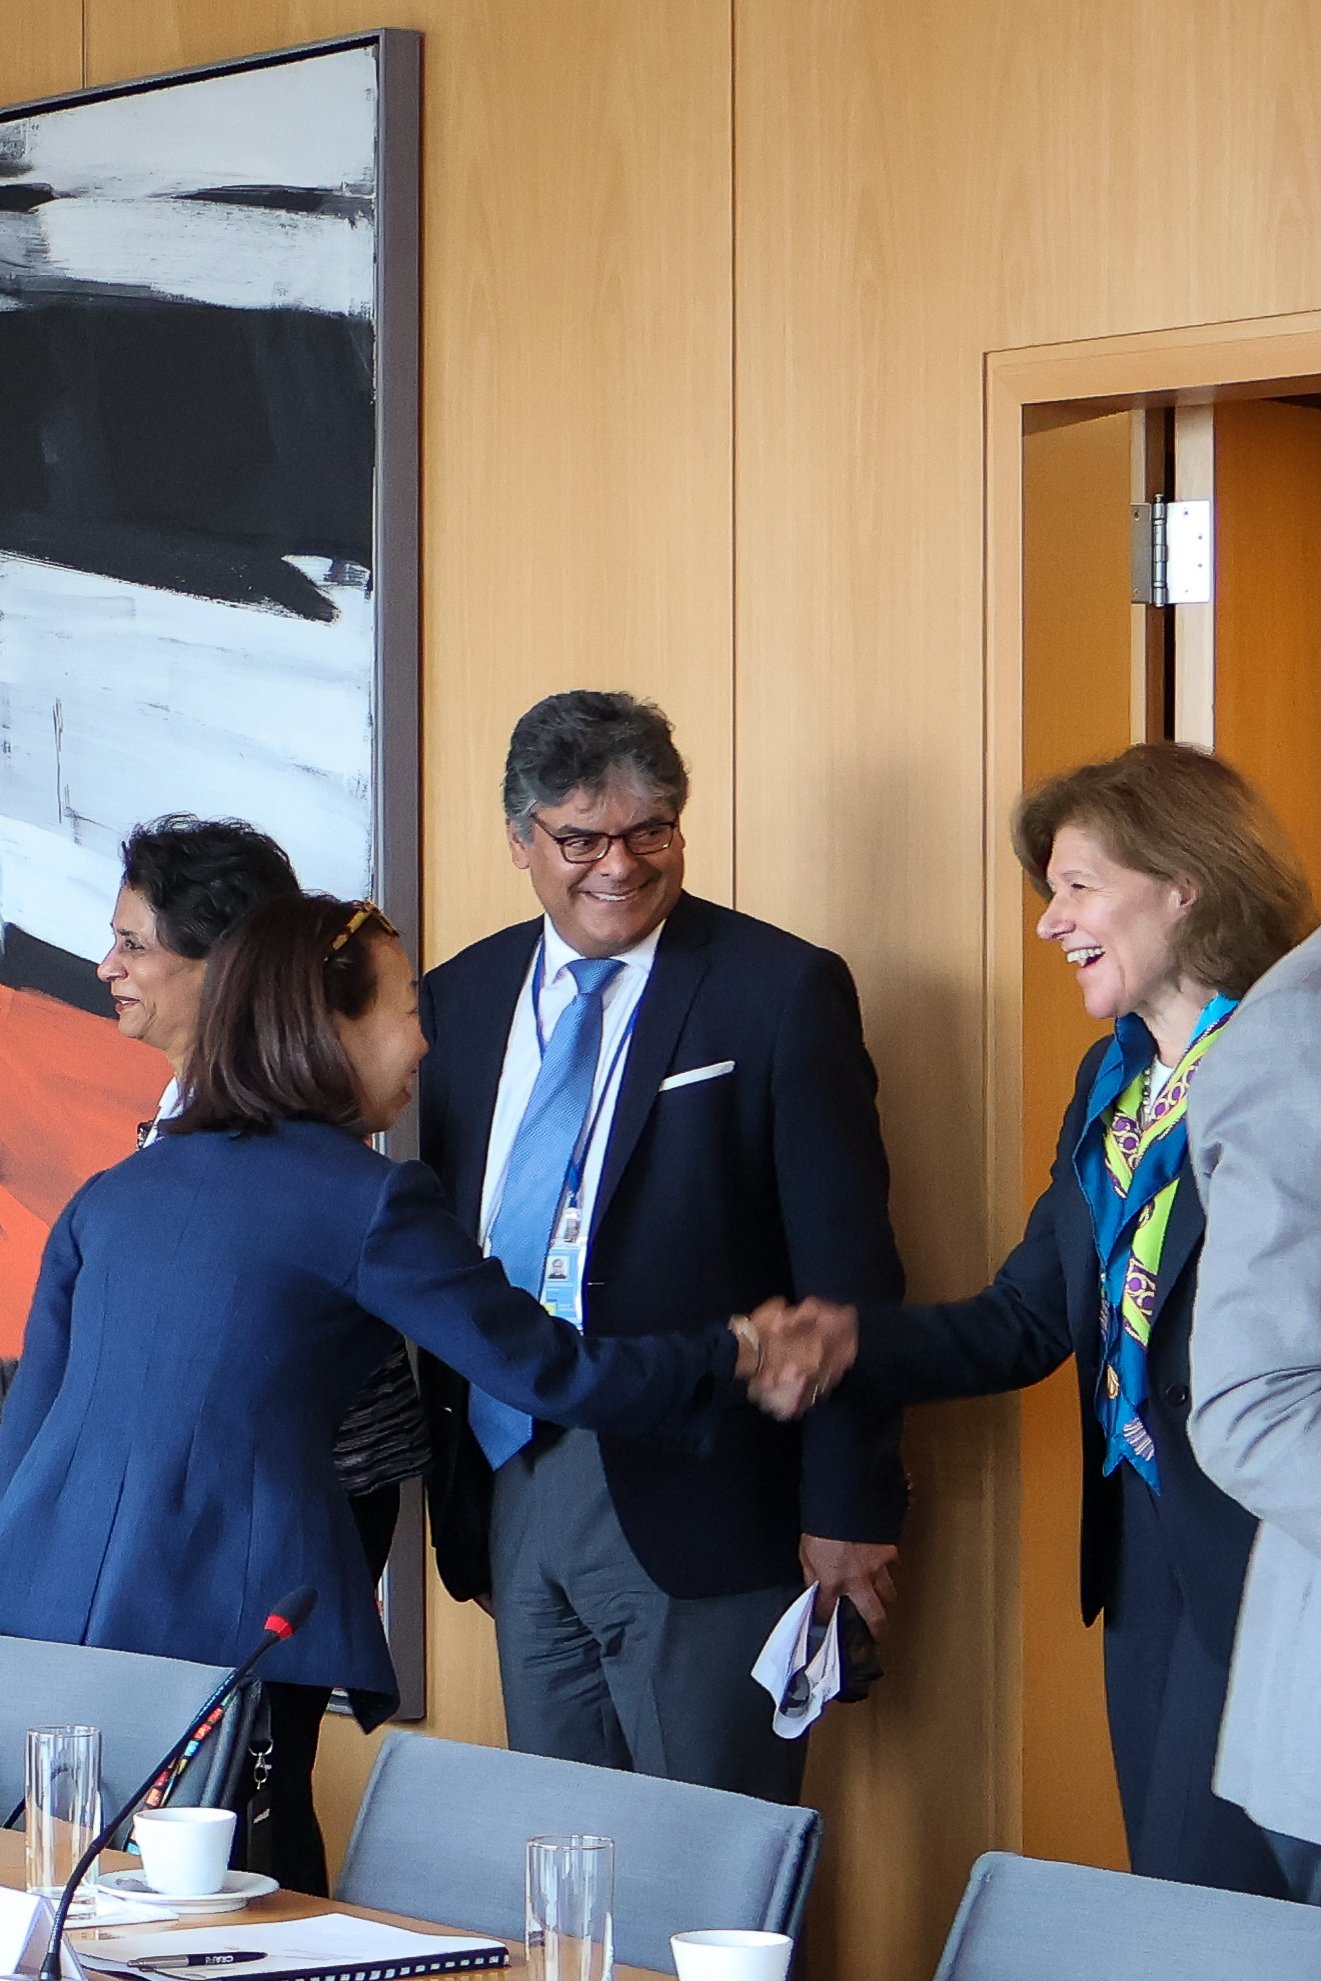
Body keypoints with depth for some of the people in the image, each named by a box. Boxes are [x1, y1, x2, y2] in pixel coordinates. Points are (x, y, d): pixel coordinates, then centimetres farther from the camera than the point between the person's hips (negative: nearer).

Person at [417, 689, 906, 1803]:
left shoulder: (781, 991, -4)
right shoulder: (459, 1001, 11)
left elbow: (848, 1269, -7)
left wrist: (848, 1505, -11)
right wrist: (446, 1478, 10)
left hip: (699, 1500, -5)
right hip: (513, 1489, 5)